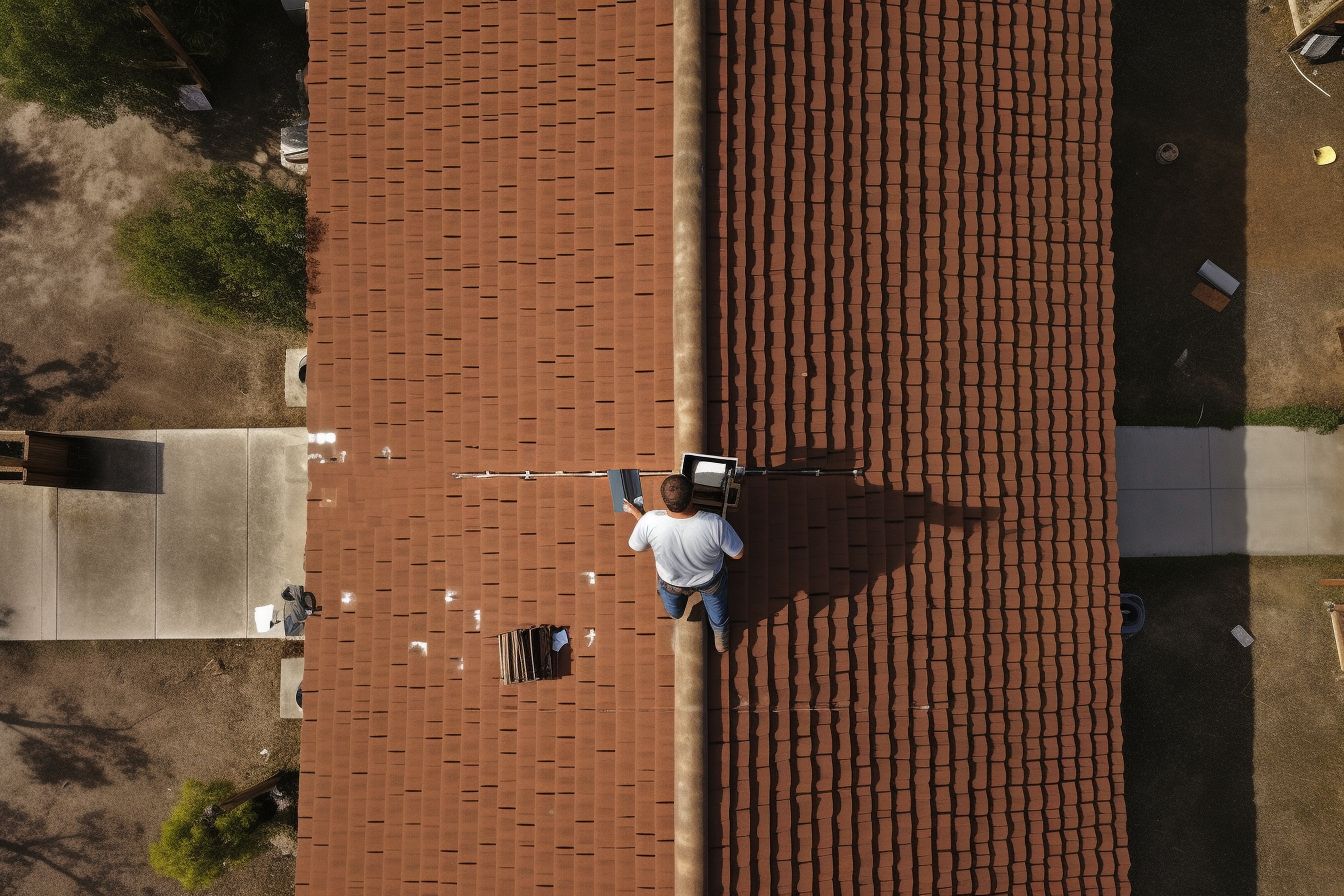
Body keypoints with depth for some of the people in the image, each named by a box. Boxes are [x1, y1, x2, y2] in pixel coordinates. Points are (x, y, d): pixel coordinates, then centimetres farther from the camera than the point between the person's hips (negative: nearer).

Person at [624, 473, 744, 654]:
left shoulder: (650, 521, -40)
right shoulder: (715, 524, -43)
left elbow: (637, 546, -15)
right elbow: (738, 554, -24)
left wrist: (637, 514, 2)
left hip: (672, 582, 1)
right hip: (710, 581, -1)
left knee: (674, 612, 40)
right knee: (718, 611, 36)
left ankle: (675, 614, 74)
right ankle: (721, 642, 64)